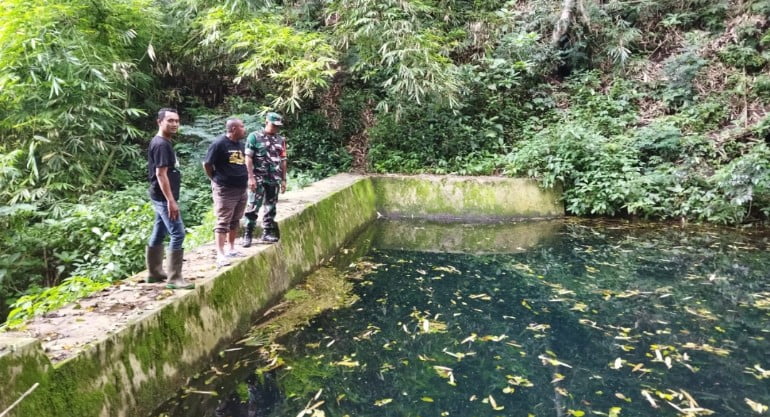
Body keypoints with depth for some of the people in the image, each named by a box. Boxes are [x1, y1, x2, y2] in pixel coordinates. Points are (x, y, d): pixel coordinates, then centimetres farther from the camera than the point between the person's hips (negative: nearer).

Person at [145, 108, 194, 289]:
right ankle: (174, 278, -7)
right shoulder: (161, 144, -16)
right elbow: (160, 174, -22)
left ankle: (155, 272, 26)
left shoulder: (162, 143, 14)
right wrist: (171, 201, -25)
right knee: (178, 234, -10)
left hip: (162, 197, 10)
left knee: (158, 235, 16)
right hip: (164, 198, -10)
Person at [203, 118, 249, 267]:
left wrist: (243, 178, 14)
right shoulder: (219, 143, -13)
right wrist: (216, 179, -1)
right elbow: (207, 164, -10)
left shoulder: (240, 144, 10)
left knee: (235, 222, 15)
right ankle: (220, 255, -6)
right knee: (223, 223, -6)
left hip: (241, 189, 8)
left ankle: (232, 249, 26)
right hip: (225, 190, -7)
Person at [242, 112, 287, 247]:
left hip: (274, 180, 5)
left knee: (271, 208, 10)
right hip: (258, 179, -5)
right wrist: (251, 177, -13)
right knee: (253, 207, -7)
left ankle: (267, 234, 19)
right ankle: (248, 235, 0)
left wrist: (283, 180, 12)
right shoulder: (254, 137, -2)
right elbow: (248, 158, -6)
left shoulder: (281, 140, 12)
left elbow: (283, 161, 15)